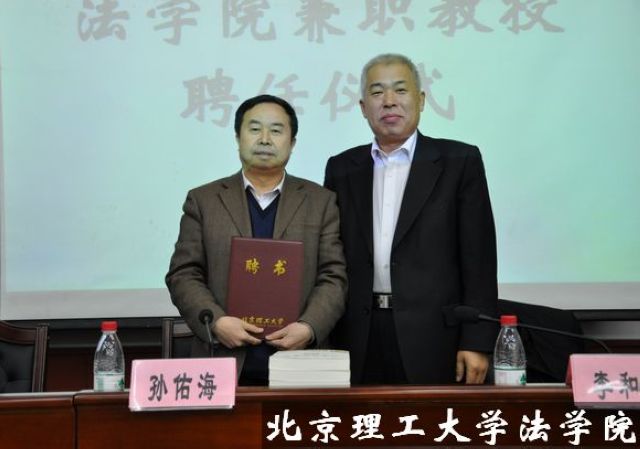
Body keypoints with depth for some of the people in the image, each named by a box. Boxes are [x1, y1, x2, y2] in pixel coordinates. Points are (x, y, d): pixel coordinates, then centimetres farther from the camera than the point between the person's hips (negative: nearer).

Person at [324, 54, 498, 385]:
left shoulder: (459, 162, 3)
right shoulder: (342, 169, 12)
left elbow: (479, 261, -1)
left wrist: (477, 343, -7)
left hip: (432, 337, -2)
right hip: (360, 342, 3)